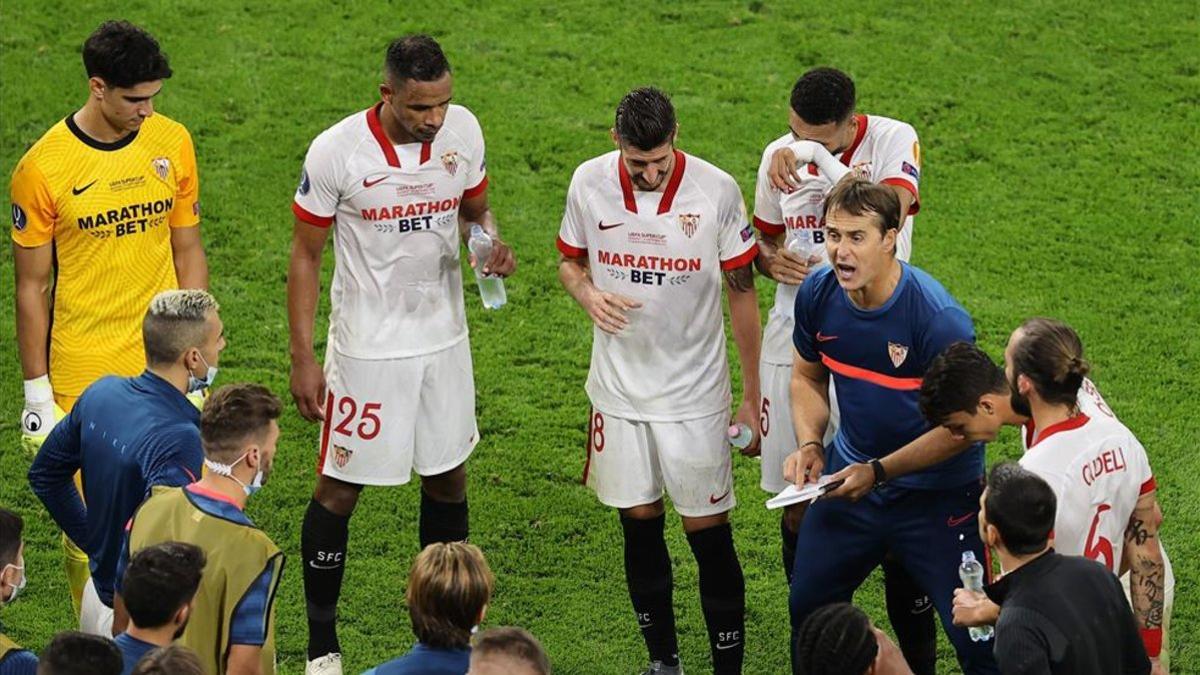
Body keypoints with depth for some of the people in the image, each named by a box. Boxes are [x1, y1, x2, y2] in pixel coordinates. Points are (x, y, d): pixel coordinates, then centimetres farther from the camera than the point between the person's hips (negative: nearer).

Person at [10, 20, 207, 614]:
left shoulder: (173, 143, 0)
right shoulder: (43, 167, -12)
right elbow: (31, 287, -5)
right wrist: (37, 391, -5)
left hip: (164, 367, 3)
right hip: (83, 375, -3)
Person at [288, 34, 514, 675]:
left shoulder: (463, 130, -7)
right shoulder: (336, 152, -19)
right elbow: (306, 255, -8)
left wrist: (493, 242, -13)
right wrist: (303, 359, -10)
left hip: (444, 336, 4)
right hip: (367, 346, -4)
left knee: (448, 477, 15)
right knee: (338, 490, 3)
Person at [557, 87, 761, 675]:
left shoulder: (716, 190, -12)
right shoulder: (589, 183, -5)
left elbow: (742, 294, -3)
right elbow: (570, 261, 11)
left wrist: (751, 399, -1)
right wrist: (589, 295, -14)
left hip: (695, 393, -3)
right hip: (619, 388, 3)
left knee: (708, 530, -2)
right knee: (639, 523, 11)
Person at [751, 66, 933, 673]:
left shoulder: (894, 141, -9)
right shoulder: (778, 155, 4)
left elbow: (890, 211, -28)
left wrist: (822, 164, -31)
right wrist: (771, 260, -2)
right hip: (794, 343, 4)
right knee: (798, 507, 9)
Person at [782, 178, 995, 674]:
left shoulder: (938, 319, -27)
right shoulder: (817, 294, -9)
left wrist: (877, 471, -21)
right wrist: (810, 446, -8)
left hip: (937, 495, -5)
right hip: (850, 479, 5)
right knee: (807, 608, 18)